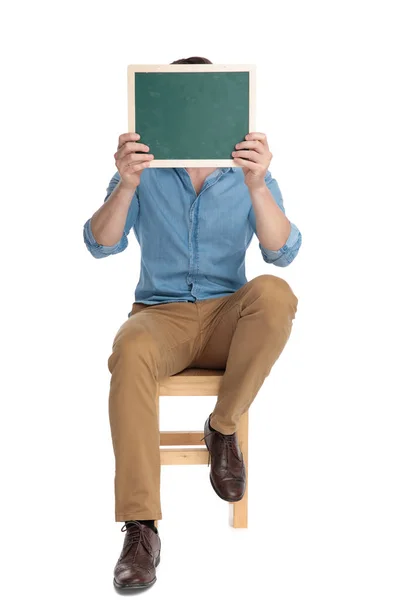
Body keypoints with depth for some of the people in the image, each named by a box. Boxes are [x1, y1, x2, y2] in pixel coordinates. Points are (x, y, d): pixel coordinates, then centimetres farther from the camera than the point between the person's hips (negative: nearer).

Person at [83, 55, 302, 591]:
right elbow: (101, 246, -8)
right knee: (131, 352, -36)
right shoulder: (143, 174, 4)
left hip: (229, 318, 1)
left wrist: (256, 185, -30)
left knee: (275, 293, -33)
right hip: (160, 314, -1)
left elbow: (282, 252, -12)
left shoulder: (252, 176, 4)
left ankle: (223, 428, -13)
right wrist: (126, 185, -27)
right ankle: (141, 528, -33)